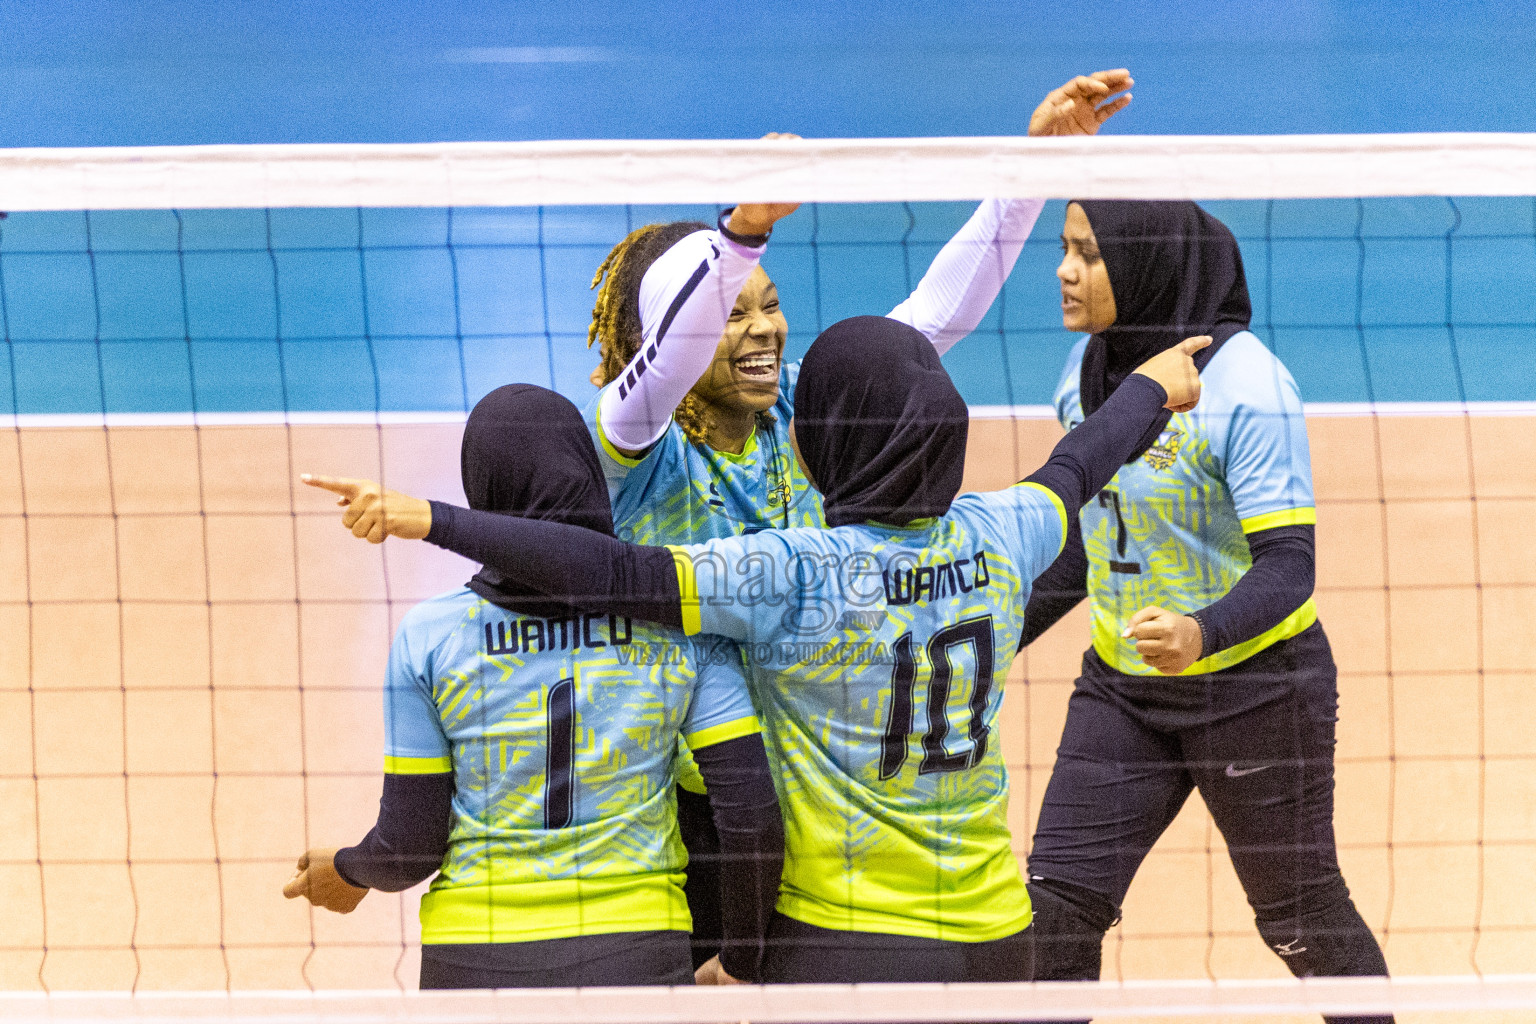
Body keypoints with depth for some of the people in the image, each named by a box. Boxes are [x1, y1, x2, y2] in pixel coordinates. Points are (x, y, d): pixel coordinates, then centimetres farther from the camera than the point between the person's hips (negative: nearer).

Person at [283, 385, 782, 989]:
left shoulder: (430, 637, -5)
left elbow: (411, 843, -2)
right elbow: (751, 817, -6)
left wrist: (349, 872, 21)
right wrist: (742, 962, 8)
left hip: (476, 962, 0)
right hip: (636, 958, 0)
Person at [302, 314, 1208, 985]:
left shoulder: (796, 577, -19)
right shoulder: (998, 539, -2)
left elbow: (618, 574, -25)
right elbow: (1074, 470, 19)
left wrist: (430, 519, -24)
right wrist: (1152, 386, 41)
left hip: (846, 938, -5)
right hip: (994, 932, 5)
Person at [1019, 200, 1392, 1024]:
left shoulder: (1246, 385, -22)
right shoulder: (1088, 369, 0)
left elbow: (1288, 566, -26)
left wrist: (1202, 634, -44)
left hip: (1255, 685, -6)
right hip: (1121, 683, 6)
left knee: (1301, 916, 9)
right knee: (1056, 904, -4)